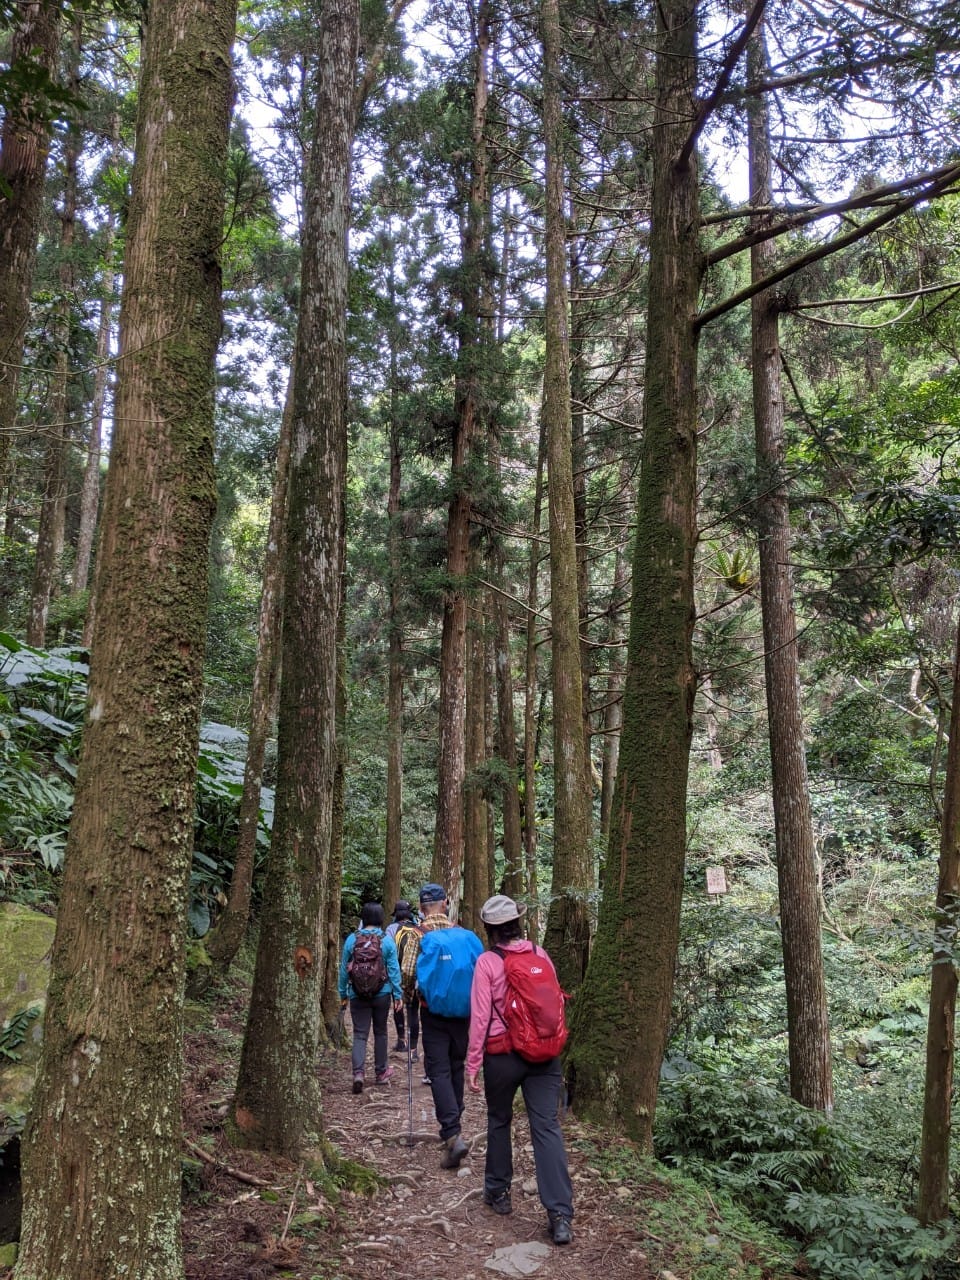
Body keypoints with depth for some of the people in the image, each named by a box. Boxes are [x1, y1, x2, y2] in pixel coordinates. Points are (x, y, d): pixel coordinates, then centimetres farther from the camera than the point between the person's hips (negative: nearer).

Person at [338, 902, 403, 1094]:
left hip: (357, 994, 0)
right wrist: (398, 994, 3)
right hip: (382, 994, 0)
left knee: (360, 1034, 2)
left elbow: (344, 969, 3)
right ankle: (381, 1071, 26)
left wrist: (343, 993, 13)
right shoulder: (387, 941, -6)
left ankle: (358, 1072, -16)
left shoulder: (352, 940, -4)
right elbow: (394, 970, -4)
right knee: (380, 1032, 16)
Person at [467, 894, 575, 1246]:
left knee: (499, 1122, 19)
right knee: (547, 1128, 0)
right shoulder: (541, 955, 2)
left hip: (502, 1055, -2)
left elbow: (480, 1016, -11)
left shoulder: (487, 961, -10)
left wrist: (472, 1064, -4)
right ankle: (560, 1214, -6)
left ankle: (498, 1192, 32)